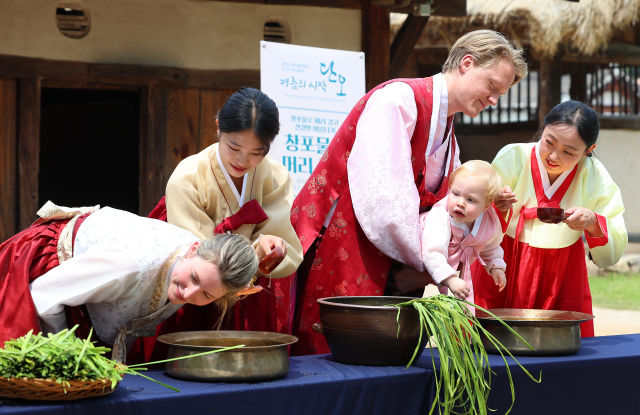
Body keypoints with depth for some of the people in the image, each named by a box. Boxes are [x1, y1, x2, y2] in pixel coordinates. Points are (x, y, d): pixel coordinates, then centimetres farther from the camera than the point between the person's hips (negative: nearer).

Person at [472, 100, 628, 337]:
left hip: (561, 282, 1)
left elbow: (612, 254, -9)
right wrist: (493, 208, -31)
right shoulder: (513, 158, -14)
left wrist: (593, 223, -28)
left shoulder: (594, 176, -10)